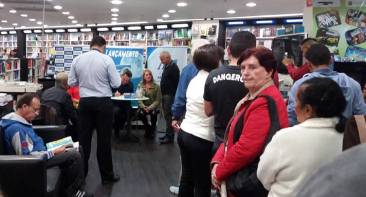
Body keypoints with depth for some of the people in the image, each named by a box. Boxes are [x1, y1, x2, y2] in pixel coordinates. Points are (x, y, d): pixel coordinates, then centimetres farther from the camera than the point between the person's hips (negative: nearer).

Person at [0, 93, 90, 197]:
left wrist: (52, 148, 7)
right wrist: (53, 152, -20)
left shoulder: (20, 122, 7)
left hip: (38, 154, 11)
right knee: (75, 156, -14)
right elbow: (27, 156, -28)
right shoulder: (16, 128, -26)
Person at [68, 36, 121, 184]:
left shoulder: (77, 59, 1)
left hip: (85, 102, 3)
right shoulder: (106, 59, -10)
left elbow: (71, 82, 6)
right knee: (103, 139, 5)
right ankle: (107, 175, 15)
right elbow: (116, 84, -8)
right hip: (103, 102, -3)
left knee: (84, 137, 12)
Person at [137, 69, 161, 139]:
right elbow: (139, 99, 0)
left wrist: (150, 108, -20)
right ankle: (148, 128, -1)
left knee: (153, 113, -33)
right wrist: (144, 107, -18)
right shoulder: (140, 86, 7)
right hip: (143, 107, 1)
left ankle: (152, 129, -3)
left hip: (153, 107, -1)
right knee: (140, 113, -30)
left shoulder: (156, 87, 0)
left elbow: (158, 100, -5)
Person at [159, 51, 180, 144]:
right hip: (165, 95, 10)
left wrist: (172, 94, -22)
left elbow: (175, 82, -20)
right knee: (167, 115, 13)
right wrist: (162, 93, 17)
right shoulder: (166, 66, 16)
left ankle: (169, 136, -3)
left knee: (168, 115, -8)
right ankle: (168, 134, 20)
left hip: (170, 95, -10)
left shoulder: (173, 67, -13)